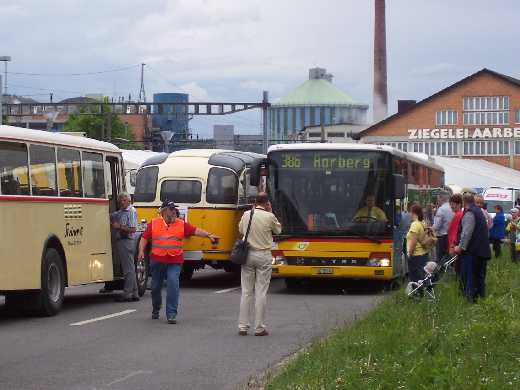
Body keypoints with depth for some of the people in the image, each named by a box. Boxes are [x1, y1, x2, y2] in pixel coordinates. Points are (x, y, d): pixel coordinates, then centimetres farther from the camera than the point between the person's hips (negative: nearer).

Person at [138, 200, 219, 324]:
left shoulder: (182, 224, 6)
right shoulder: (153, 223, 4)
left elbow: (195, 231, 2)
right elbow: (144, 238, 5)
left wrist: (208, 235, -8)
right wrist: (141, 251, -8)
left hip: (174, 262, -1)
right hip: (157, 261, 1)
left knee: (173, 284, -16)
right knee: (156, 286, 13)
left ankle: (171, 314, -12)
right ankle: (155, 310, 37)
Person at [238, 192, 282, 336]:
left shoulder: (246, 215, 1)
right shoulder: (270, 217, -9)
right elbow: (278, 230, 9)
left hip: (248, 254, 3)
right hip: (263, 256, -3)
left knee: (246, 292, 7)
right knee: (261, 292, 0)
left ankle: (243, 326, 7)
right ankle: (259, 328, 1)